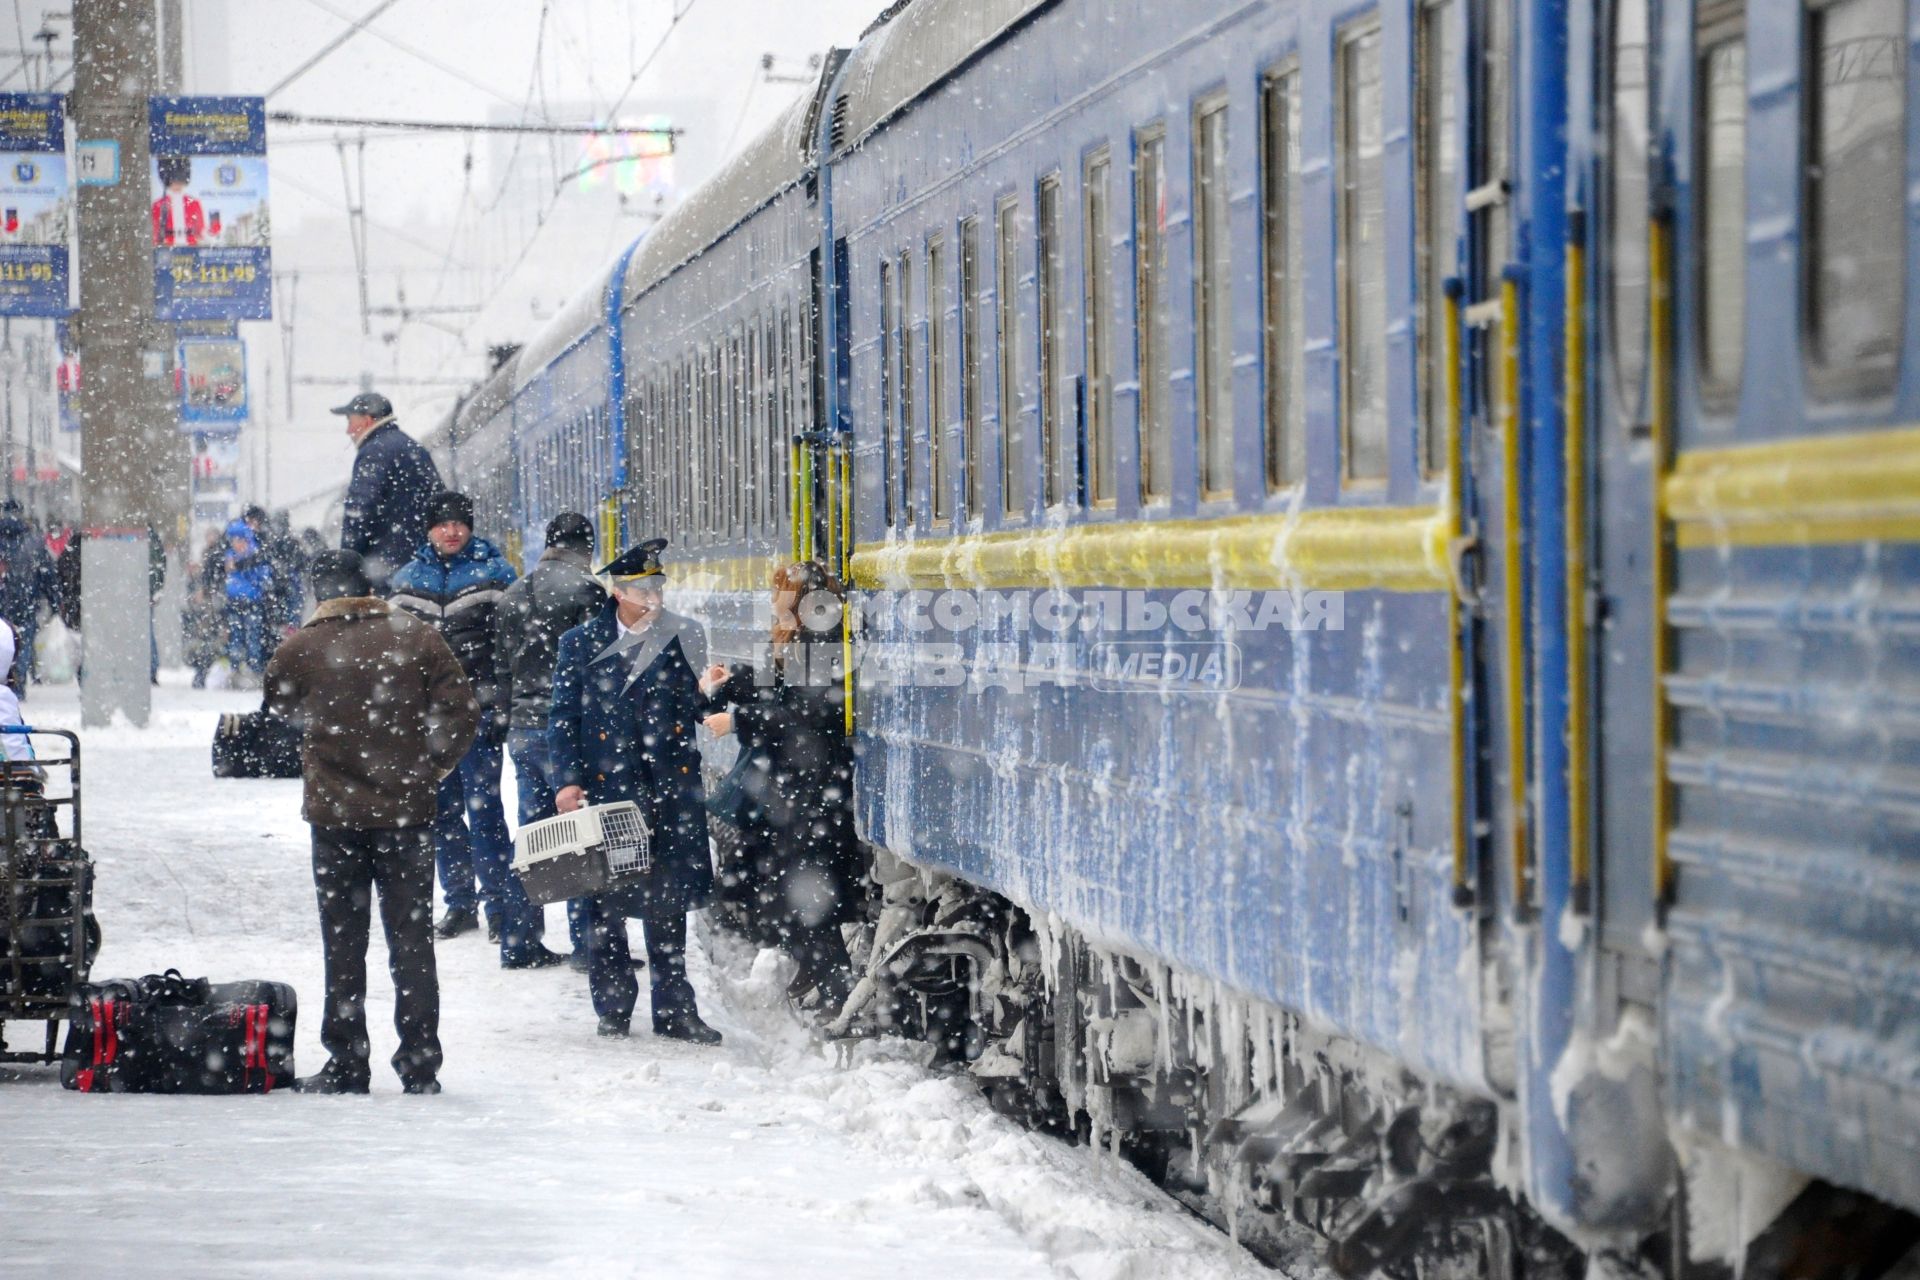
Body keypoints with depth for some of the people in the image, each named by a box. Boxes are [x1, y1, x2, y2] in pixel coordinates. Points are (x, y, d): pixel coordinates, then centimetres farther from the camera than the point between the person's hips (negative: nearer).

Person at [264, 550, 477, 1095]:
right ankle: (420, 1066, 5)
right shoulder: (415, 640, -3)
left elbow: (277, 708, 12)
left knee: (343, 943, 8)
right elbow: (461, 709, -5)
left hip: (334, 814, -1)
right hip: (407, 811, 1)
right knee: (412, 940, 7)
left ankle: (346, 1065, 8)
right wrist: (432, 766, 4)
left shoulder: (301, 649, -5)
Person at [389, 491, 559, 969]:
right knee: (442, 811, 9)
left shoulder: (493, 573, 1)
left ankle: (505, 904, -7)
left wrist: (504, 709, -7)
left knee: (484, 812, -10)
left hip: (479, 709, -4)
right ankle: (459, 902, 21)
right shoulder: (406, 581, 10)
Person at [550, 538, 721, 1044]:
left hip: (671, 788, 1)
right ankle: (613, 1006, 13)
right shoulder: (581, 643, 5)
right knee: (606, 902, 2)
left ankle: (674, 1008, 11)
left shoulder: (683, 638, 9)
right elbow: (563, 717, 4)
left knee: (668, 902, 4)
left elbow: (696, 708, 15)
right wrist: (568, 780, -5)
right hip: (605, 788, -1)